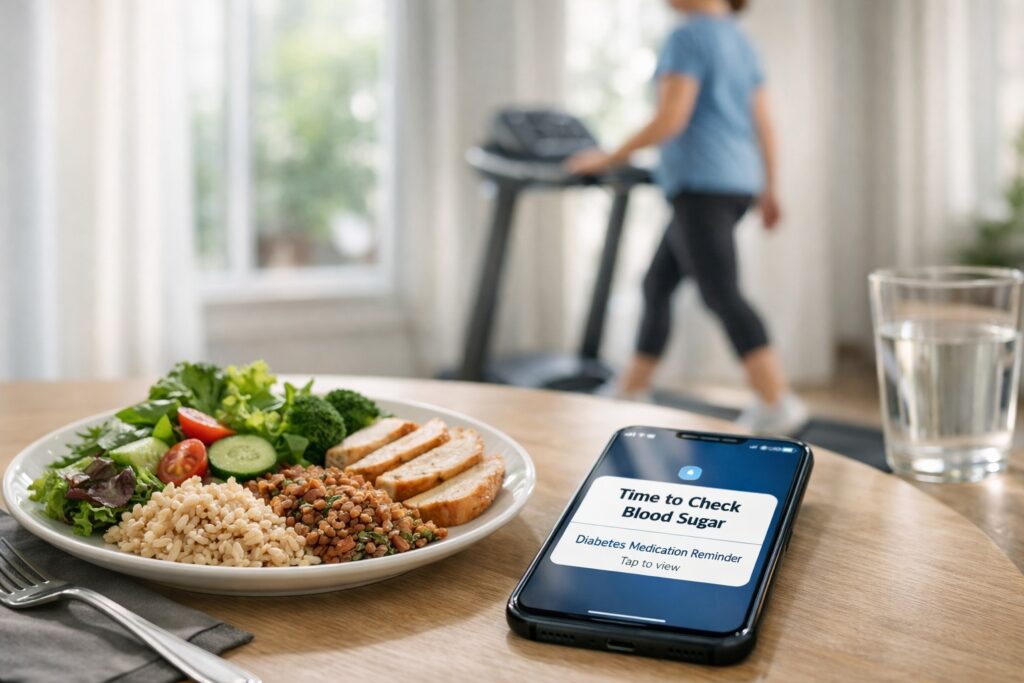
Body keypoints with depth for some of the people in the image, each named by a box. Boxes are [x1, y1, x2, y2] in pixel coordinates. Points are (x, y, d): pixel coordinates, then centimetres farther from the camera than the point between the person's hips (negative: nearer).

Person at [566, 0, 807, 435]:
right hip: (737, 182, 10)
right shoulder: (741, 42, 17)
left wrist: (609, 159, -7)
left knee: (722, 296, -12)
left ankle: (778, 404, -17)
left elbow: (670, 119, -17)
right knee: (657, 284, 15)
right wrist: (769, 190, 21)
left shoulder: (688, 37, -10)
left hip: (701, 184, -10)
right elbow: (764, 124, 15)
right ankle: (630, 391, 22)